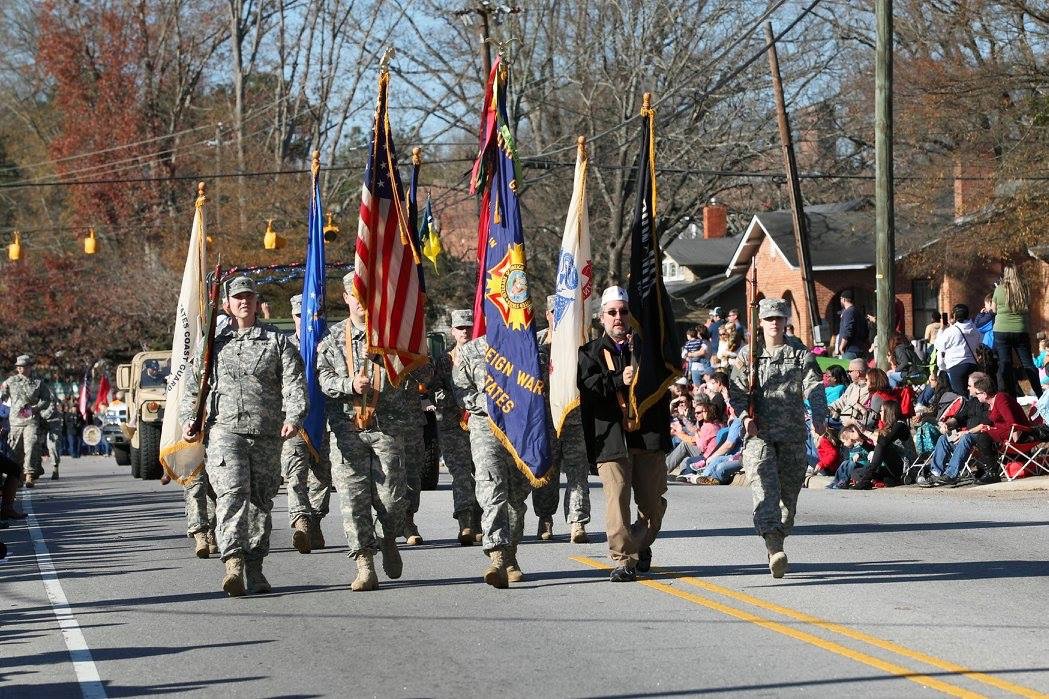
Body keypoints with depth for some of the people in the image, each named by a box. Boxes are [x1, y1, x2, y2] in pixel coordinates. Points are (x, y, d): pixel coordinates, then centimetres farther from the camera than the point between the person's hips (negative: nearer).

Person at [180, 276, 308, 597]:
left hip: (267, 435, 1)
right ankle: (233, 564, -28)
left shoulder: (277, 341, 10)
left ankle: (254, 570, 15)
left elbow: (294, 382, -1)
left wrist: (293, 417, -16)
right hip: (225, 429, -1)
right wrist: (189, 420, 6)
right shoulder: (214, 342, 13)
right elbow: (193, 386, 19)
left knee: (261, 501, 6)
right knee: (232, 493, -17)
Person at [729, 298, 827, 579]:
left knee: (789, 490, 6)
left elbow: (814, 388, -4)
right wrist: (745, 416, -14)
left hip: (792, 433, 2)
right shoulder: (748, 355, 10)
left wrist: (819, 416, -22)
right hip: (759, 433, -2)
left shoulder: (800, 356, 9)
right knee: (765, 486, -19)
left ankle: (777, 541, 25)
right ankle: (774, 548, -31)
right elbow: (736, 390, 4)